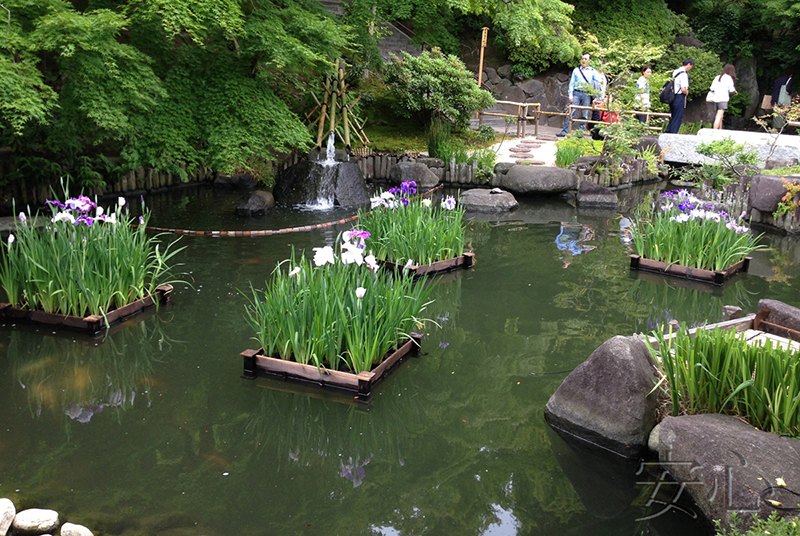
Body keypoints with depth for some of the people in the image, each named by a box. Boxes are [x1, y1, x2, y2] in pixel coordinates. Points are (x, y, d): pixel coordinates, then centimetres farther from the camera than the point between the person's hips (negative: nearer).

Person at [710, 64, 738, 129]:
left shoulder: (717, 77, 15)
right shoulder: (728, 78, -3)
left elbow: (712, 88, 10)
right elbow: (731, 89, -4)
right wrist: (735, 92, 15)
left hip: (716, 99, 7)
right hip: (723, 99, -7)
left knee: (719, 117, 14)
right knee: (719, 116, -12)